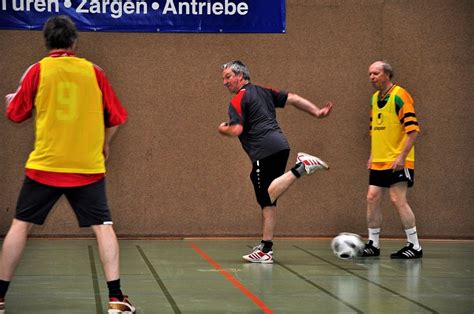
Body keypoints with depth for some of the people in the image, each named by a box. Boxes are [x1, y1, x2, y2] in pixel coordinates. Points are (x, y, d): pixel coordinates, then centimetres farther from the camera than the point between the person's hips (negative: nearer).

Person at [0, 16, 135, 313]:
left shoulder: (37, 71, -2)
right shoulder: (93, 71, 2)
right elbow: (116, 116, 7)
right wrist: (104, 144, 24)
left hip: (45, 165, 0)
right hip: (88, 166, 0)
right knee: (103, 227, 4)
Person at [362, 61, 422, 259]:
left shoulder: (400, 96, -11)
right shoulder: (374, 98, 13)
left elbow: (413, 129, -16)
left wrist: (402, 156, -20)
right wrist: (372, 155, 18)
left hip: (397, 162, -8)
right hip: (378, 162, 8)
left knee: (398, 200, -9)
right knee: (372, 198, 5)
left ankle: (414, 246, -1)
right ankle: (373, 244, 14)